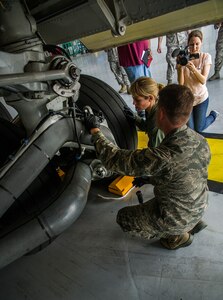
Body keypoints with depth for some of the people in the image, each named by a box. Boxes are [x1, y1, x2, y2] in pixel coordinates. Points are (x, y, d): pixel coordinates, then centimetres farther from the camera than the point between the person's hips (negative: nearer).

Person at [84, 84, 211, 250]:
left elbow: (114, 159, -28)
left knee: (123, 218, 12)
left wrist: (95, 130, -14)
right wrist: (149, 179, 9)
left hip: (177, 219, -6)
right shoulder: (201, 141, -14)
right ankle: (194, 223, 22)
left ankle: (176, 236, 15)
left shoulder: (163, 157, -39)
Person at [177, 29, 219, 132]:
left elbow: (203, 80, -18)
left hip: (201, 97, -1)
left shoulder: (206, 57, -9)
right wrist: (180, 67, -30)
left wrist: (193, 68, -34)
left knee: (199, 129, 8)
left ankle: (213, 115, 38)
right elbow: (181, 83, -14)